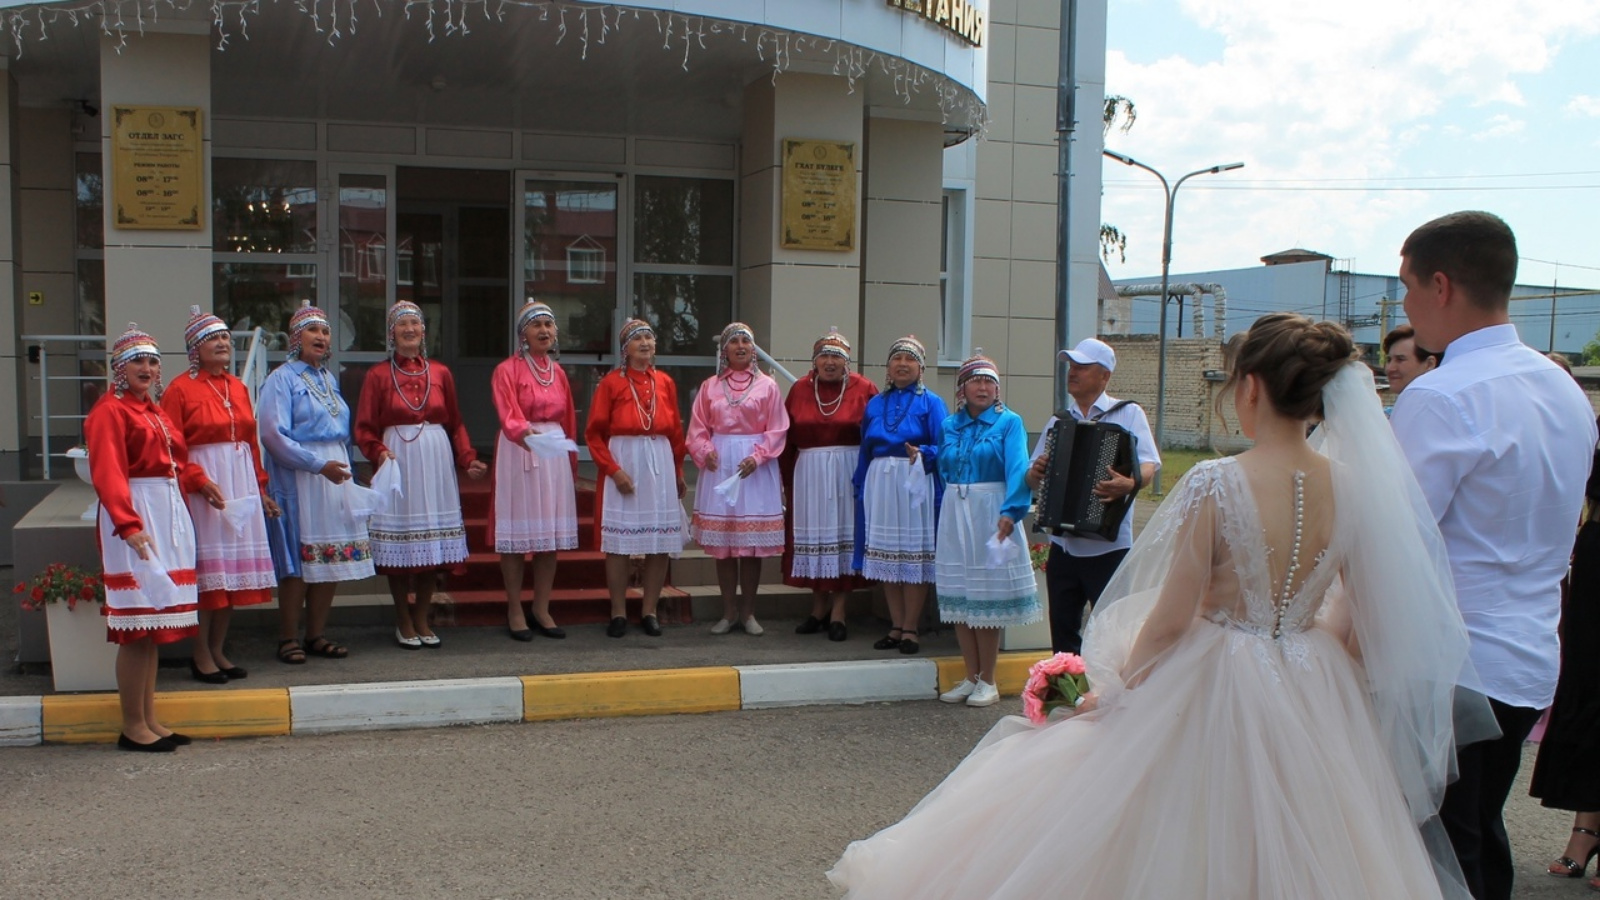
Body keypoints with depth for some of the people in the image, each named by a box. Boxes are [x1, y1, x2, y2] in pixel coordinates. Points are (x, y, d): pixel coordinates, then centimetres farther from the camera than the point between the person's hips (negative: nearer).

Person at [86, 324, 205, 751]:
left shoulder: (154, 409, 20)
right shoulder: (109, 411, -9)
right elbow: (108, 473, -19)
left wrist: (200, 482, 12)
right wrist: (128, 524, -29)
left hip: (168, 515, 9)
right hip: (135, 519, -9)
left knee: (155, 622, 11)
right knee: (138, 626, -7)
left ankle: (149, 719, 18)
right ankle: (132, 727, 1)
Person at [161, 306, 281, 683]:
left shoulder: (238, 388, 14)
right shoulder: (180, 390, -5)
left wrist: (260, 489, 13)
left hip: (241, 482, 6)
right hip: (202, 485, -6)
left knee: (234, 569, 8)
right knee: (207, 569, -2)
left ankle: (218, 650, 18)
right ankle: (201, 656, 8)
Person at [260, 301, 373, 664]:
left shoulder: (329, 379, 16)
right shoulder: (282, 379, -5)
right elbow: (273, 434, -14)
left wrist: (339, 465, 13)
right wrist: (318, 464, -17)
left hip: (335, 475, 7)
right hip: (297, 477, -7)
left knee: (332, 557, 6)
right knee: (297, 560, -5)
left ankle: (316, 635, 15)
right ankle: (288, 638, 5)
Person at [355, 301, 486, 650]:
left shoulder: (440, 373, 10)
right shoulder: (378, 375, 2)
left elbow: (456, 424, 10)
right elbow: (364, 429, -1)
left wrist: (469, 459, -4)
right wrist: (379, 452, -20)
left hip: (436, 462, 3)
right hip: (398, 462, -2)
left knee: (434, 545, 4)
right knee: (399, 548, 0)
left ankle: (422, 621, 16)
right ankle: (404, 624, 14)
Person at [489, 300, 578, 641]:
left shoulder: (558, 372, 15)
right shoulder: (507, 370, -3)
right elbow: (508, 416, -17)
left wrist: (572, 465, 14)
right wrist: (524, 432, -37)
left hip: (555, 454, 5)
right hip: (518, 453, -5)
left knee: (552, 533, 5)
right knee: (517, 531, -3)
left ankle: (541, 610, 14)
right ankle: (515, 612, 6)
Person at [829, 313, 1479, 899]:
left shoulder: (1216, 484, -20)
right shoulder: (1355, 487, -5)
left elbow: (1170, 620, -15)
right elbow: (1360, 617, 4)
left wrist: (1114, 692, 0)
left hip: (1216, 698, -5)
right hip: (1311, 707, 5)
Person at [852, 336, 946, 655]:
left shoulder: (930, 402, 2)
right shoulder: (875, 404, 15)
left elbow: (943, 449, -4)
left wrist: (922, 454, -22)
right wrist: (860, 486, 11)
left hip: (915, 483, -4)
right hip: (880, 483, 4)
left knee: (915, 554, -2)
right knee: (886, 554, 6)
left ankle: (910, 629, 6)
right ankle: (896, 626, 16)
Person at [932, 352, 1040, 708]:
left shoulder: (1009, 422, -5)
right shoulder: (950, 425, 10)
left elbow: (1017, 469, -17)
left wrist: (1010, 511, -31)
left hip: (991, 514, -5)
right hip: (954, 515, 5)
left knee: (989, 596, 1)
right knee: (958, 596, 6)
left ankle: (988, 682, 11)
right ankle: (971, 677, 17)